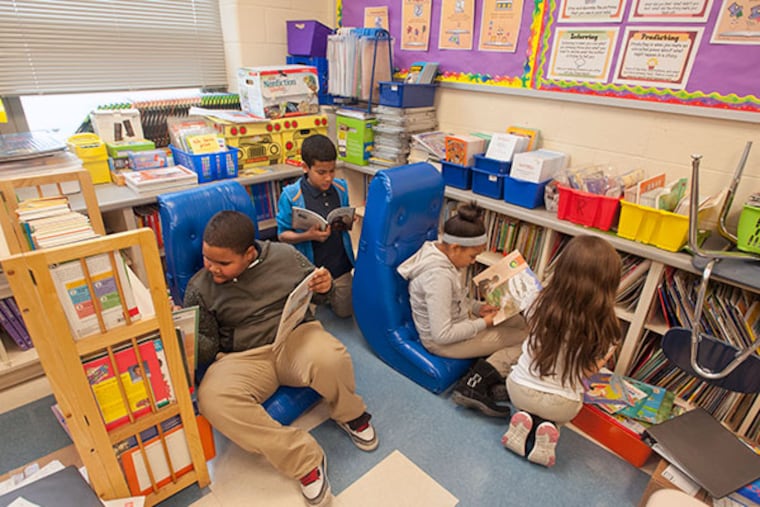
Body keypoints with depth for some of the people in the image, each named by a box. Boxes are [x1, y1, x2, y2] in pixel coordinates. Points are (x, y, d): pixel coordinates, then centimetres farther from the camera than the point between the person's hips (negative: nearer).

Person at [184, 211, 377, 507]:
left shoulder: (284, 255, -2)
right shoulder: (200, 287, -1)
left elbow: (311, 288, 14)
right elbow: (207, 348, 5)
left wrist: (323, 287, -11)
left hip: (295, 338, -1)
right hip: (243, 359, 1)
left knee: (330, 359, -36)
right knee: (213, 399, -32)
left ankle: (349, 415, 2)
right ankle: (305, 459, -20)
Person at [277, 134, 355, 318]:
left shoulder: (341, 188, -6)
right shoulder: (291, 196, -18)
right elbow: (282, 235, -12)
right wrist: (308, 236, -29)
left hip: (340, 266, 4)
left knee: (345, 311, 19)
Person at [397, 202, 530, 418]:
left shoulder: (439, 250, -4)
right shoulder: (439, 276, -32)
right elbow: (442, 335, -27)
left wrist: (478, 307, -1)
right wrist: (483, 323, -16)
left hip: (455, 322, 9)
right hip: (440, 342, -9)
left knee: (519, 321, 7)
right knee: (525, 336, -5)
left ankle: (491, 380, -3)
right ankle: (475, 386, -9)